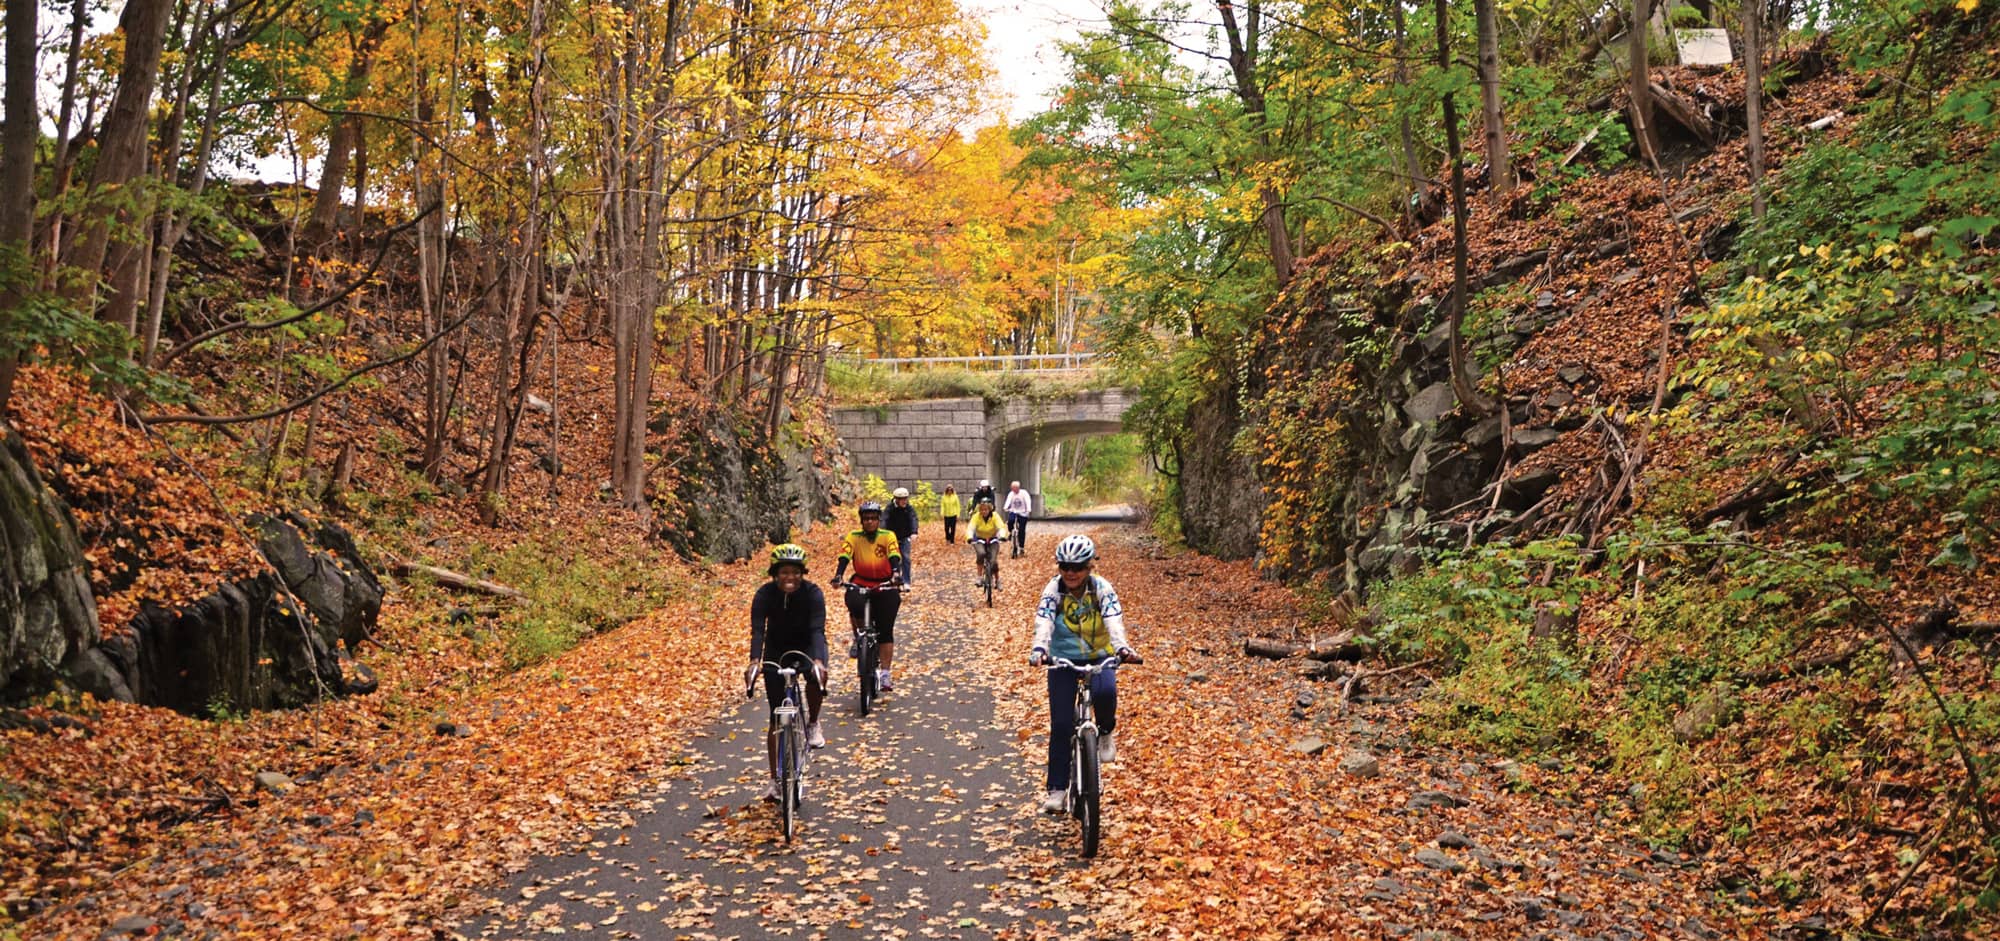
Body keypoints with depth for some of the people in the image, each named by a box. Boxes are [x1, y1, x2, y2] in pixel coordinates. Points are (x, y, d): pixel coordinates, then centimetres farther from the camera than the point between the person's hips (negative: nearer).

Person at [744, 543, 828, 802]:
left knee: (817, 676, -36)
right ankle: (775, 780, 7)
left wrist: (818, 661, -52)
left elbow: (817, 630, -34)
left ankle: (813, 724, -7)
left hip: (807, 647, -1)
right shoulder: (765, 594, -22)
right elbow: (758, 630, -32)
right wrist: (755, 662, -50)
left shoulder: (812, 593, -24)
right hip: (777, 650, 1)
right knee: (776, 718, -3)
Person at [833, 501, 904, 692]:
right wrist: (839, 575, -34)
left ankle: (884, 674, -2)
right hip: (860, 584, 0)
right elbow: (844, 557, -15)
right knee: (855, 604, -34)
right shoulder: (853, 537, -2)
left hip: (885, 586, 0)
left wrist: (896, 573, -39)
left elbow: (894, 556, -18)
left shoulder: (888, 536, -4)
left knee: (885, 631, -6)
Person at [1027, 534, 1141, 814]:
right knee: (1061, 724, -5)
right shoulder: (1054, 589, -14)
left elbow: (1114, 620, -29)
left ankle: (1106, 731, -1)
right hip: (1063, 660, 1)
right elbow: (1044, 622, -28)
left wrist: (1122, 647, -49)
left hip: (1099, 657, -1)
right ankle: (1057, 788, 6)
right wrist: (1039, 649, -49)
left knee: (1105, 692, -33)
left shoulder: (1102, 588, -14)